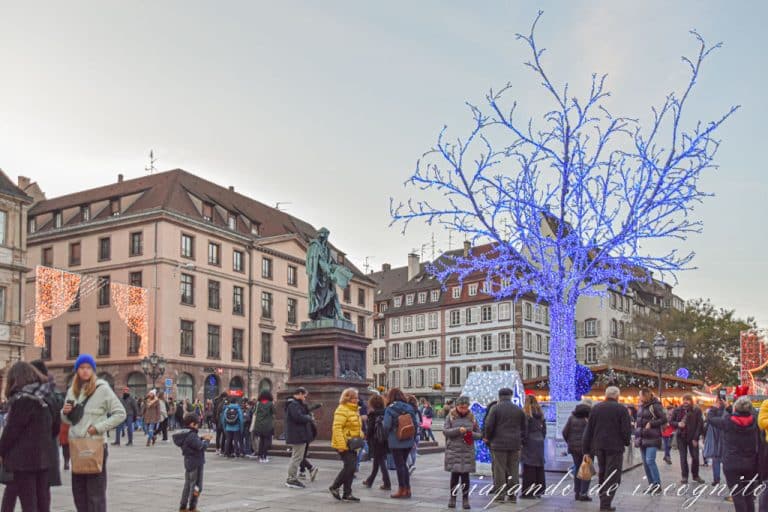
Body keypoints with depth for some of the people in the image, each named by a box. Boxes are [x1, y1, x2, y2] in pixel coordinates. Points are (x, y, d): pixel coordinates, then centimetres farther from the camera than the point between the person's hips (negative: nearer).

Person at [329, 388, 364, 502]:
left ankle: (347, 494, 13)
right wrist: (341, 445, -25)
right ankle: (334, 487, 3)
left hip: (352, 445, 9)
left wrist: (360, 437, 19)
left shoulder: (355, 410, 17)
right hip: (343, 445, -9)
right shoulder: (342, 410, -14)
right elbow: (336, 428, -22)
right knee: (349, 466, -13)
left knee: (351, 468, 7)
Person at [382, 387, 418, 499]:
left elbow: (386, 426, -17)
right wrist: (413, 437, 10)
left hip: (395, 442, -5)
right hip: (408, 441, 5)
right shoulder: (409, 408, 1)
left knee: (399, 465, 4)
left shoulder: (389, 409, -12)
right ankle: (407, 489, 18)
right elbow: (415, 423, 0)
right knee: (403, 464, 17)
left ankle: (402, 490, 7)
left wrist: (386, 437, 1)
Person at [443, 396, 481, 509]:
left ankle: (465, 499, 10)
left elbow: (479, 434, 11)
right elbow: (445, 431, -5)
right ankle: (452, 498, 15)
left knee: (465, 475, 1)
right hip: (453, 450, -1)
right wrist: (458, 430, -17)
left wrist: (472, 434, -10)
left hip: (467, 451, 1)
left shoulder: (471, 418, 8)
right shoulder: (450, 417, 2)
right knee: (454, 474, 1)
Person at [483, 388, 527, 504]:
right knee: (513, 470, 9)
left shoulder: (495, 408, -5)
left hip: (499, 443, -4)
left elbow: (488, 425, -8)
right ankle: (513, 495, 11)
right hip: (515, 445, 4)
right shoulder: (519, 409, 9)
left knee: (499, 470, 1)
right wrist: (522, 441, 19)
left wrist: (487, 438, 7)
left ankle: (499, 495, 2)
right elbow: (524, 427, 11)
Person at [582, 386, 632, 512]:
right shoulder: (622, 409, -8)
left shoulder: (596, 408, 7)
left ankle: (603, 500, 23)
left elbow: (589, 430, 7)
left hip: (599, 446, 5)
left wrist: (587, 449, 12)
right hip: (615, 447, -5)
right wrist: (626, 442, 12)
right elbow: (627, 430, -8)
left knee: (602, 473, 18)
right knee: (612, 476, -1)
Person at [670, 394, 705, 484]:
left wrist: (696, 438, -10)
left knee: (695, 457, 2)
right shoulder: (678, 410, 0)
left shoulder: (697, 411, -4)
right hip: (681, 437, 1)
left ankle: (695, 476, 19)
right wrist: (678, 424, -15)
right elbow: (671, 421, 7)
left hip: (693, 437, -1)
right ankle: (684, 477, 9)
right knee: (683, 457, 3)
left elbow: (700, 425, -6)